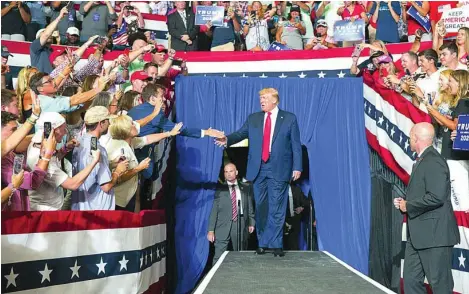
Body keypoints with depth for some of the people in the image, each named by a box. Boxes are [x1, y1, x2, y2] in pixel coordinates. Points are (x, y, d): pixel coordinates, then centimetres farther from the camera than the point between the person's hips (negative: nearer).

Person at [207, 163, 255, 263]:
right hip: (223, 227, -2)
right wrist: (211, 230, -5)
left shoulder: (246, 188, 9)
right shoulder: (219, 189, 2)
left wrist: (251, 223, 1)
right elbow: (214, 210, 0)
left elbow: (250, 207, 11)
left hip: (240, 226, 2)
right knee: (219, 258, -7)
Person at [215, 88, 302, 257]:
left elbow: (296, 144, 1)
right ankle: (262, 243, 18)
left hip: (278, 169, -3)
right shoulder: (253, 118, 12)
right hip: (258, 169, 3)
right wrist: (227, 139, -20)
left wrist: (297, 167, -5)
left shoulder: (289, 118, 4)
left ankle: (276, 244, 6)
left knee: (277, 208, -1)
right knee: (260, 207, 9)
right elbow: (241, 133, 1)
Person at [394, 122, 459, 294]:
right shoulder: (421, 161, 15)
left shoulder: (433, 161, -17)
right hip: (418, 234, 10)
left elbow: (436, 197, -26)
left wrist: (408, 206, -14)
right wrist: (405, 202, 6)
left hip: (434, 233, -10)